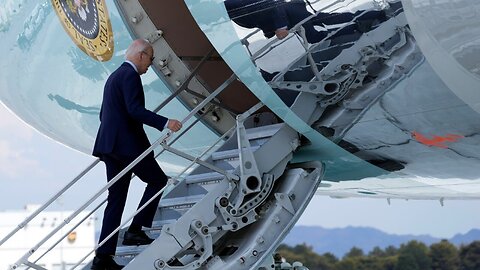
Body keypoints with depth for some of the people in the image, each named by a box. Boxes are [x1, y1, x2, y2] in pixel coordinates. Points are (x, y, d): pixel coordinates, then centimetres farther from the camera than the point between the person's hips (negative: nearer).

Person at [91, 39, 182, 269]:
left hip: (110, 146, 9)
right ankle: (135, 231, 1)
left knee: (116, 199, 7)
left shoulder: (114, 76, 21)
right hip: (128, 144, -9)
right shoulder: (130, 75, -9)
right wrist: (165, 122, -28)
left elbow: (104, 114, 26)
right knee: (158, 180, 7)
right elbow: (135, 110, -22)